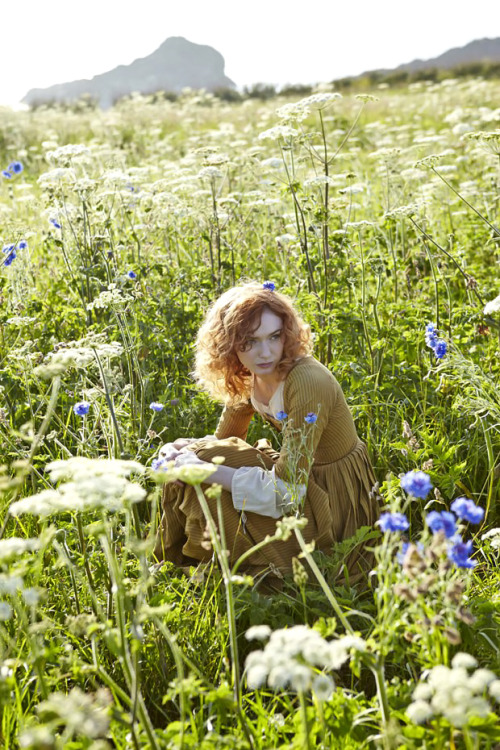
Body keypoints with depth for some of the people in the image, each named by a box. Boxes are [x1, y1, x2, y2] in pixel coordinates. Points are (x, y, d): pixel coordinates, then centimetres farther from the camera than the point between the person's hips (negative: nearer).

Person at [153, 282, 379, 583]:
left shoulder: (306, 383, -31)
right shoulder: (248, 378, -6)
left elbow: (286, 491, -32)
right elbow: (223, 441, 8)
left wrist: (203, 468, -27)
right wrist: (184, 447, -15)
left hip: (332, 509, -8)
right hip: (306, 476, 8)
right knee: (189, 458, 3)